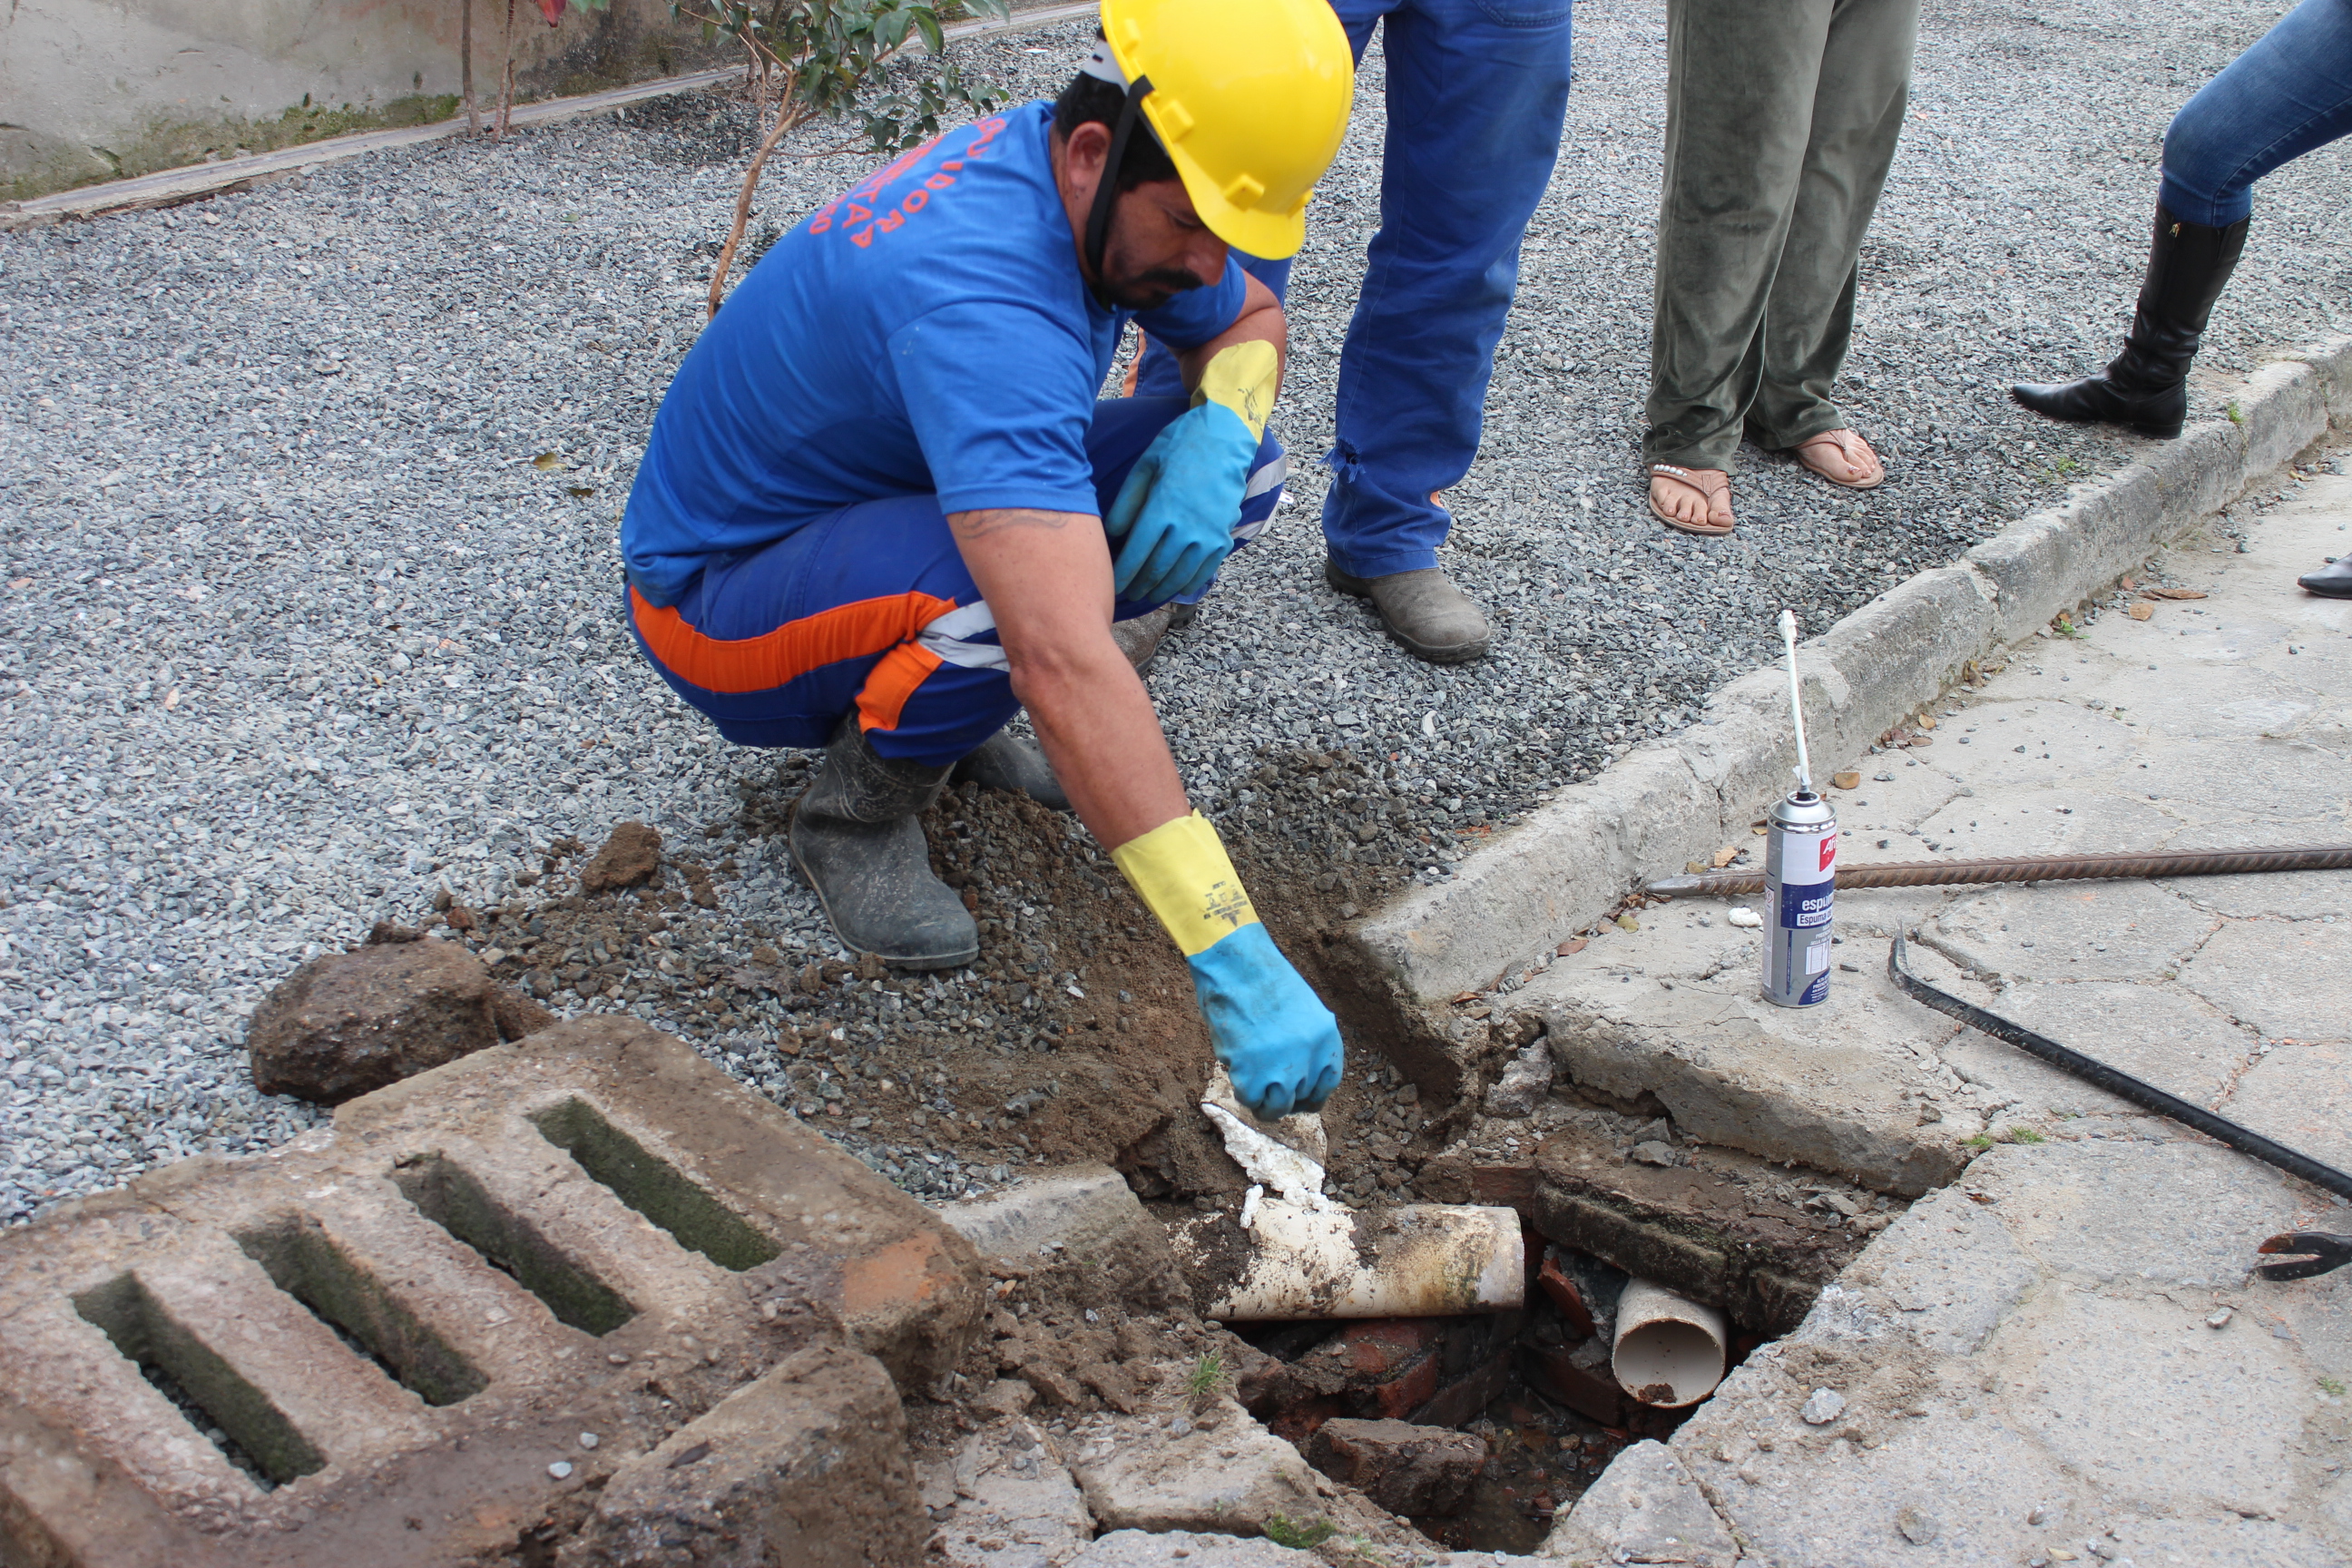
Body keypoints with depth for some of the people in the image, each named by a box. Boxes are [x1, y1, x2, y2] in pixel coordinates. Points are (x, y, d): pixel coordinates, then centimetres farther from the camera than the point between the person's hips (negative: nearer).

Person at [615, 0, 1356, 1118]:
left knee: (1233, 474, -9)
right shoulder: (979, 300, -38)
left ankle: (936, 707, 7)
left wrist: (1223, 424, -15)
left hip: (878, 507, 8)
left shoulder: (1112, 194, -11)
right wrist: (1234, 961, -51)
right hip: (716, 593, -8)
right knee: (1023, 592, -39)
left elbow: (1250, 321, 10)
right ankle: (860, 807, -8)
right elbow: (1067, 665, -48)